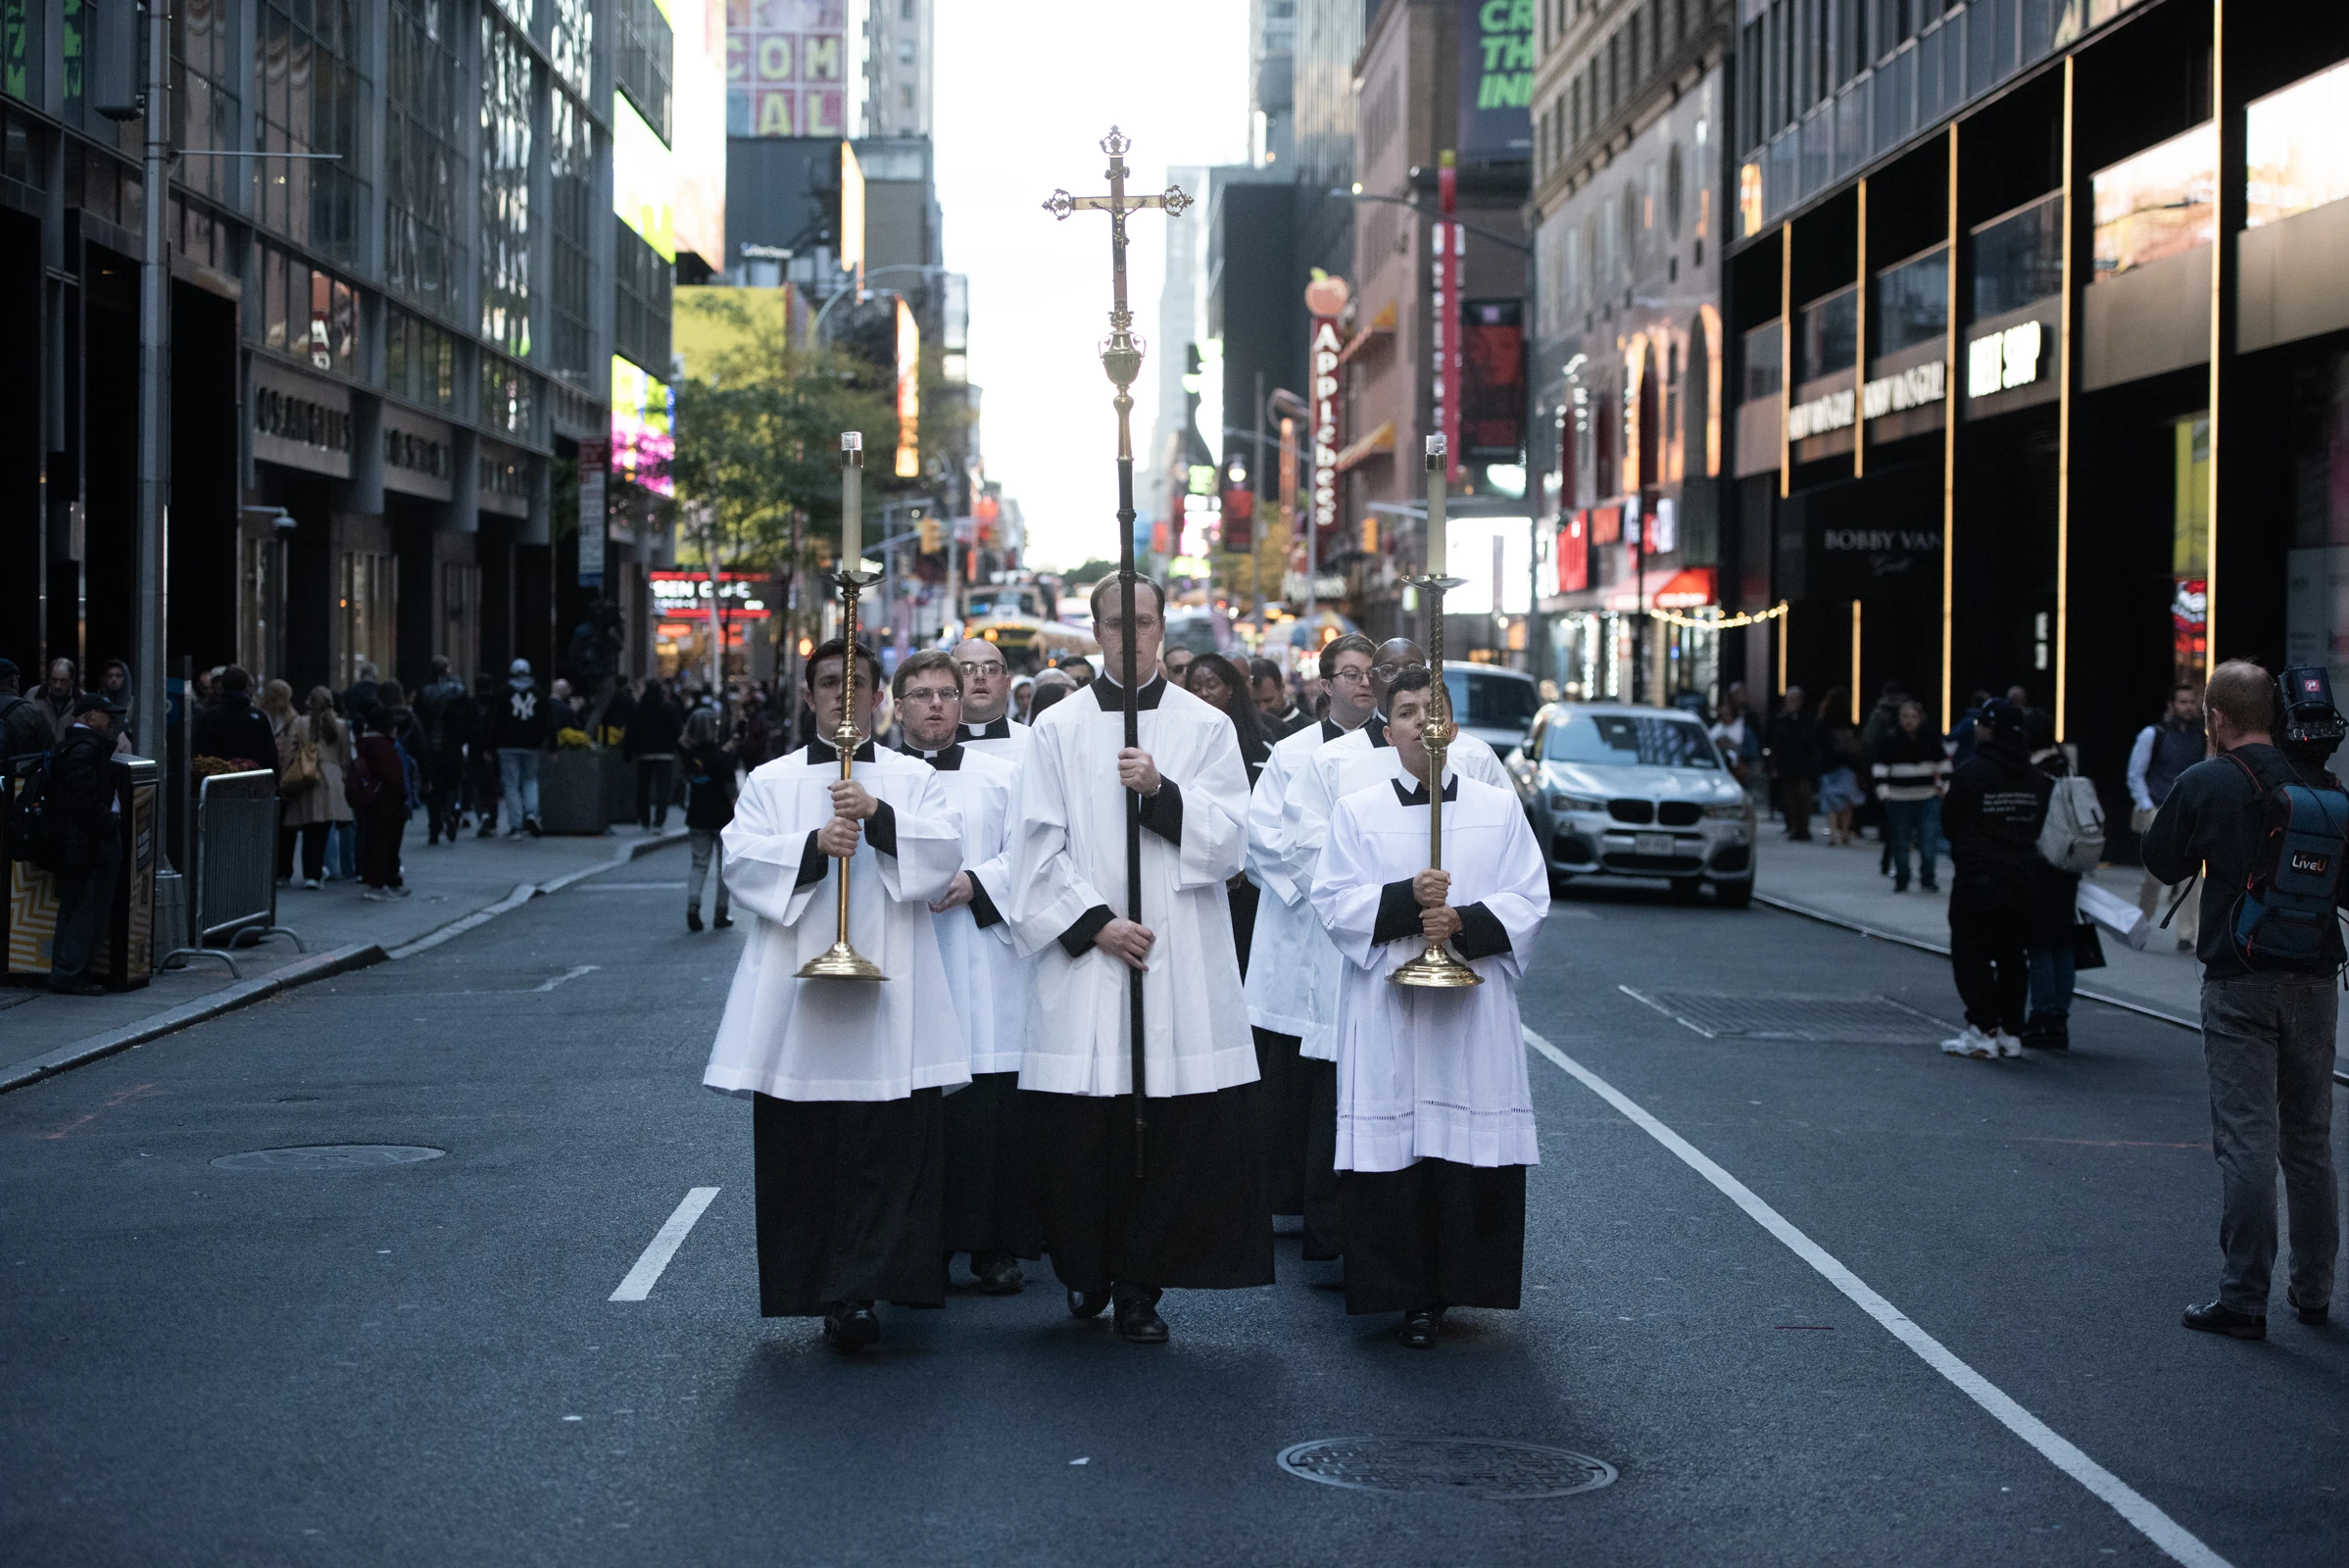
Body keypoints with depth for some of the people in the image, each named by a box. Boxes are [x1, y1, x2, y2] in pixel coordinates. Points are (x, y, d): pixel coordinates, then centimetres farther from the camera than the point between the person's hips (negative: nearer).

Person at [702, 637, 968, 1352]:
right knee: (801, 1147, -1)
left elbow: (944, 851, -2)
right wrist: (813, 845, -15)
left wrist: (880, 817, -17)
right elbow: (742, 861, 0)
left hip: (889, 990, -1)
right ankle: (820, 1287, 7)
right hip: (796, 993, 1)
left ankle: (857, 1293, -11)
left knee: (886, 1147, -10)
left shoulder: (913, 779, 14)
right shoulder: (771, 782, 14)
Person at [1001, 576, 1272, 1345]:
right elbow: (1036, 848, 1)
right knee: (1080, 1129, -1)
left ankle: (1139, 1283, 5)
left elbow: (1229, 839, 0)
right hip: (1083, 955, 0)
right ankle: (1087, 1270, 19)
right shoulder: (1056, 730, 7)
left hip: (1182, 964, 0)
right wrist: (1095, 922, -9)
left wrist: (1162, 792, -15)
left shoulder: (1205, 727, 8)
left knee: (1171, 1127, -4)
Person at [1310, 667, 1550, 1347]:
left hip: (1476, 1007, 1)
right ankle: (1410, 1293, 3)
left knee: (1473, 1149, -3)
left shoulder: (1499, 808, 10)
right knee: (1393, 1141, -4)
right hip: (1386, 1007, -1)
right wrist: (1406, 900, -16)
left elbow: (1530, 901, 5)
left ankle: (1460, 1283, 8)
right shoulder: (1357, 812, 8)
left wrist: (1465, 923, -12)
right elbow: (1334, 902, 0)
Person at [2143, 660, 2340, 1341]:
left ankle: (2244, 1298, -4)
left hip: (2240, 983, -4)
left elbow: (2162, 862, 4)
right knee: (2309, 1141, 14)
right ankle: (2313, 1290, 22)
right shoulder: (2322, 784, 4)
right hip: (2315, 978, 5)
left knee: (2246, 1141, -4)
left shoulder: (2204, 784, -10)